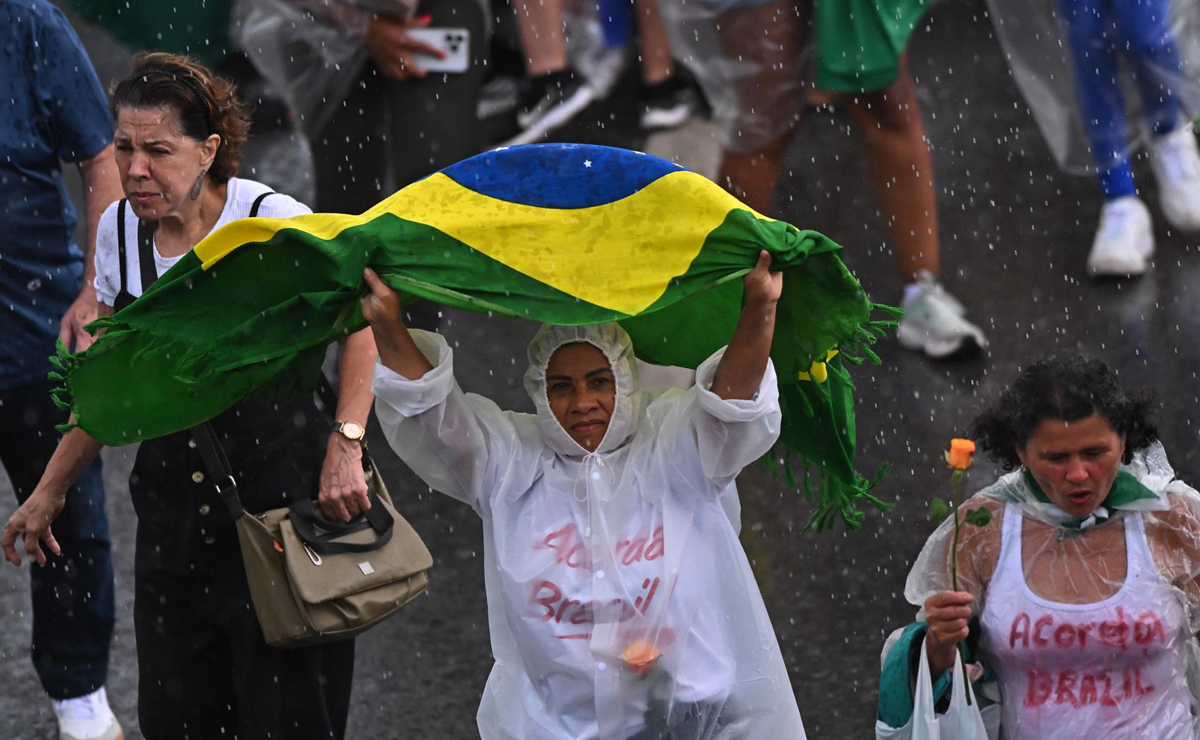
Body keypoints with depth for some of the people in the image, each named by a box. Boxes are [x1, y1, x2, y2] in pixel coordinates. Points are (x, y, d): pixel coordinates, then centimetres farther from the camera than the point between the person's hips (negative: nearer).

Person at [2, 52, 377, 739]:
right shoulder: (121, 230, 3)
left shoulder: (270, 221, -14)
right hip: (173, 518, 5)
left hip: (283, 501, -5)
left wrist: (345, 445, -20)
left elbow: (364, 318, -8)